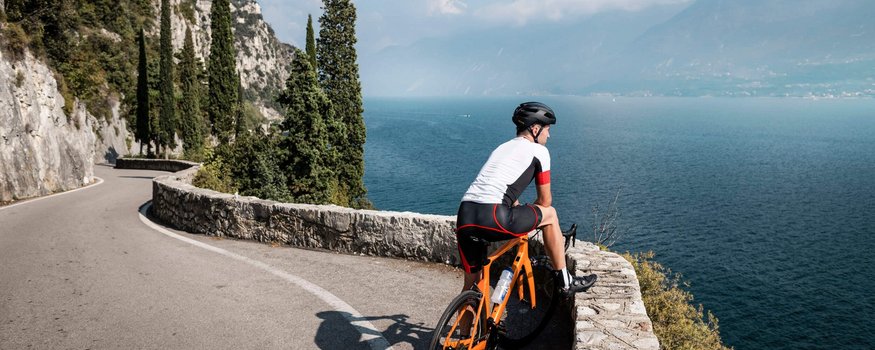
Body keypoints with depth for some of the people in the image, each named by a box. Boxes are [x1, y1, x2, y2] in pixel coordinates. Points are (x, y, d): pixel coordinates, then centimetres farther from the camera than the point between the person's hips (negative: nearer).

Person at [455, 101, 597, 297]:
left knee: (471, 285, 20)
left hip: (464, 218, 7)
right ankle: (565, 282, 25)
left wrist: (524, 216, 48)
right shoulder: (538, 150, 9)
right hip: (492, 218, -7)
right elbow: (545, 201, 15)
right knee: (550, 214, 18)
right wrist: (535, 216, 36)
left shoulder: (502, 148, 31)